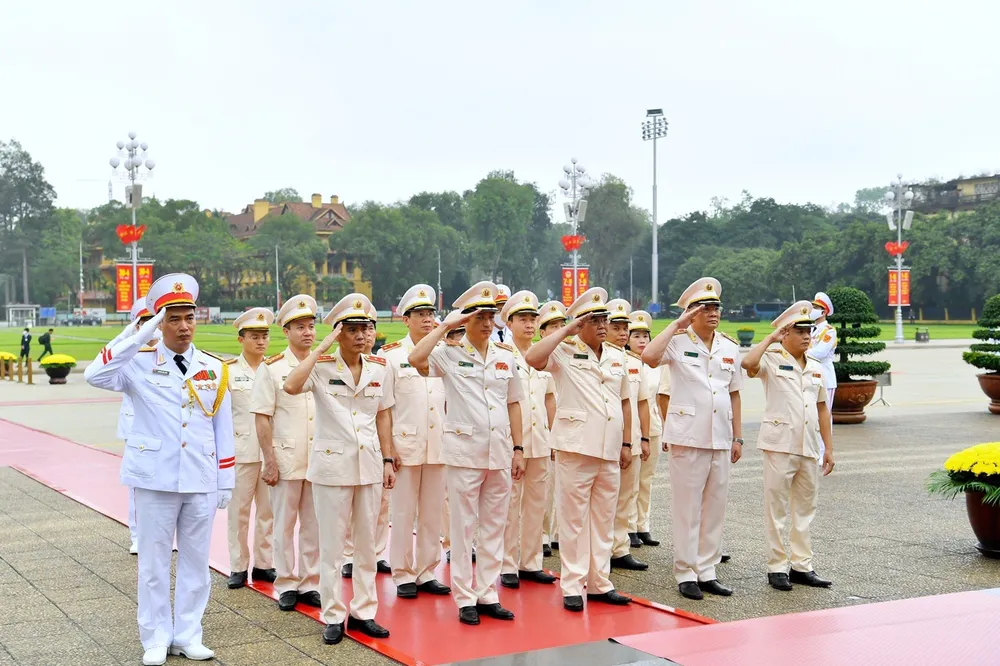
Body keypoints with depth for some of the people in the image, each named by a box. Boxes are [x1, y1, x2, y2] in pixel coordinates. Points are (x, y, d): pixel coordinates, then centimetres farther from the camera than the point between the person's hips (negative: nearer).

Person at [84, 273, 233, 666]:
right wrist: (140, 336, -24)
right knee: (154, 562, 6)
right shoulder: (140, 365, -3)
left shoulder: (214, 369, 6)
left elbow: (223, 430, 8)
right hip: (156, 479, -2)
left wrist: (225, 482, 6)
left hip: (201, 481, 3)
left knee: (195, 561, 9)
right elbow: (96, 375, -22)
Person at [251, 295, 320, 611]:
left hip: (320, 461, 3)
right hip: (286, 460, -3)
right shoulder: (271, 368, -3)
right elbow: (262, 418, -5)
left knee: (314, 524, 9)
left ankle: (309, 583, 20)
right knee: (284, 525, 5)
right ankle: (286, 585, 16)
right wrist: (269, 462, -10)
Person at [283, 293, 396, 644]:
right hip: (332, 464, -4)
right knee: (332, 545, 4)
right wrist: (323, 348, -22)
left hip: (370, 465, 4)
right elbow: (291, 386, -27)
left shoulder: (380, 370, 5)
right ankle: (334, 617, 14)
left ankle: (364, 612, 21)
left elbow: (384, 417, 11)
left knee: (367, 543, 11)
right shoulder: (321, 367, -8)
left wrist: (388, 460, 7)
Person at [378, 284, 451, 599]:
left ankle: (426, 573, 17)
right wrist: (388, 448, -9)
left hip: (437, 447, 4)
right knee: (403, 513, 2)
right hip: (405, 446, -4)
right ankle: (403, 575, 12)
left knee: (433, 514, 8)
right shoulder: (392, 356, -1)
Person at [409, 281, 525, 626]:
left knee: (495, 527, 9)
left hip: (500, 453, 4)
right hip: (464, 452, -4)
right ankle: (465, 598, 11)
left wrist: (518, 448, 9)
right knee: (463, 527, 3)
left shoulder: (505, 356, 10)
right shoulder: (450, 354, -4)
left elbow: (513, 404, 14)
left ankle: (488, 595, 18)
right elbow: (416, 359, -24)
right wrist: (445, 325, -16)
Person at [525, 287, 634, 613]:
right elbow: (532, 358, -23)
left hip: (610, 451, 5)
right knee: (574, 518, 1)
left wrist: (627, 443, 15)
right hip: (576, 448, -5)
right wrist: (566, 331, -15)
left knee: (604, 520, 10)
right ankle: (572, 586, 8)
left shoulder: (617, 356, 14)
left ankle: (599, 583, 19)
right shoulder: (564, 353, -3)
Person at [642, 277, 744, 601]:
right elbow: (649, 356, -25)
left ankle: (707, 571, 18)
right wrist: (676, 325, -17)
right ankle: (686, 573, 9)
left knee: (715, 508, 9)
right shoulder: (679, 342, -4)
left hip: (721, 439, 5)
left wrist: (738, 437, 11)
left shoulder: (730, 348, 11)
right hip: (688, 438, -5)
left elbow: (734, 394, 15)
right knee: (687, 508, 0)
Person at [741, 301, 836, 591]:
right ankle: (777, 567, 7)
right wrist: (770, 338, -16)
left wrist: (829, 448, 13)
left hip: (809, 447, 6)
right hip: (780, 444, -6)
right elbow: (748, 364, -27)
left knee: (805, 508, 11)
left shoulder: (815, 368, 14)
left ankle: (801, 565, 19)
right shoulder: (772, 361, -4)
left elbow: (822, 409, 17)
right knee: (776, 508, 0)